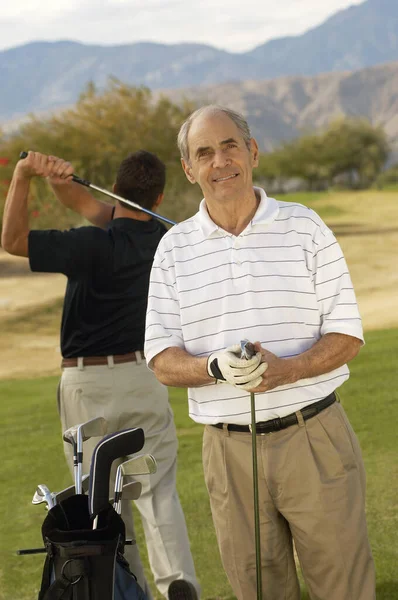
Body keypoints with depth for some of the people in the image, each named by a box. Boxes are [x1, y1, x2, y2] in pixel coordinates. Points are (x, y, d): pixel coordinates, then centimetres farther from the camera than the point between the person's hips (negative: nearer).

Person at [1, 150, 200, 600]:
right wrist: (60, 179, -8)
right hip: (144, 376, 4)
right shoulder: (157, 237, 1)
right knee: (157, 490, 2)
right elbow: (86, 205, 9)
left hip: (88, 384, -4)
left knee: (105, 495, 8)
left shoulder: (96, 245, -19)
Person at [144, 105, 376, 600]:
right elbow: (162, 361, 3)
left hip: (314, 437, -1)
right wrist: (216, 368, -19)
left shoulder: (304, 227, 3)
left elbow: (347, 335, 0)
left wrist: (284, 370, -18)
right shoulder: (174, 248, 6)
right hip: (229, 447, 1)